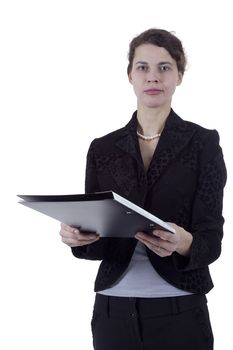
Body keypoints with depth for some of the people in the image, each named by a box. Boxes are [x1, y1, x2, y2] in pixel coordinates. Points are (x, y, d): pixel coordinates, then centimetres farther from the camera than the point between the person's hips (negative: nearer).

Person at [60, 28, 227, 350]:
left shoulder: (203, 143, -3)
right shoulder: (103, 149, 5)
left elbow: (211, 238, -9)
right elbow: (96, 241, 4)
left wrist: (183, 244, -30)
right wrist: (76, 236, -18)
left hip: (179, 312, -2)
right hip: (113, 311, 2)